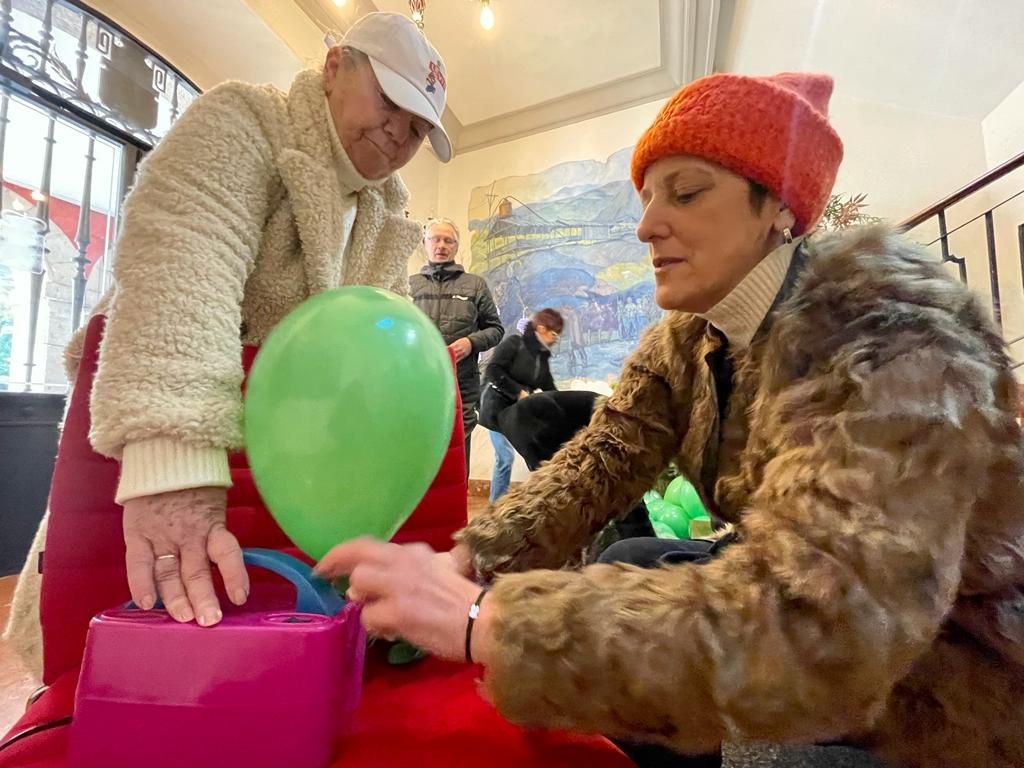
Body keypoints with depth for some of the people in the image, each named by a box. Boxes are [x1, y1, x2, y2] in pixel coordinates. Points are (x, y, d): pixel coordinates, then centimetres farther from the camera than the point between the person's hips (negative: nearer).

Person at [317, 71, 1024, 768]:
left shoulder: (884, 324, -27)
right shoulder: (684, 339, -4)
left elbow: (821, 619, -38)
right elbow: (598, 464, -11)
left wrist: (484, 621, -38)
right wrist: (468, 563, -28)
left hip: (949, 686, -5)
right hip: (817, 609, 6)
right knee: (621, 575, -1)